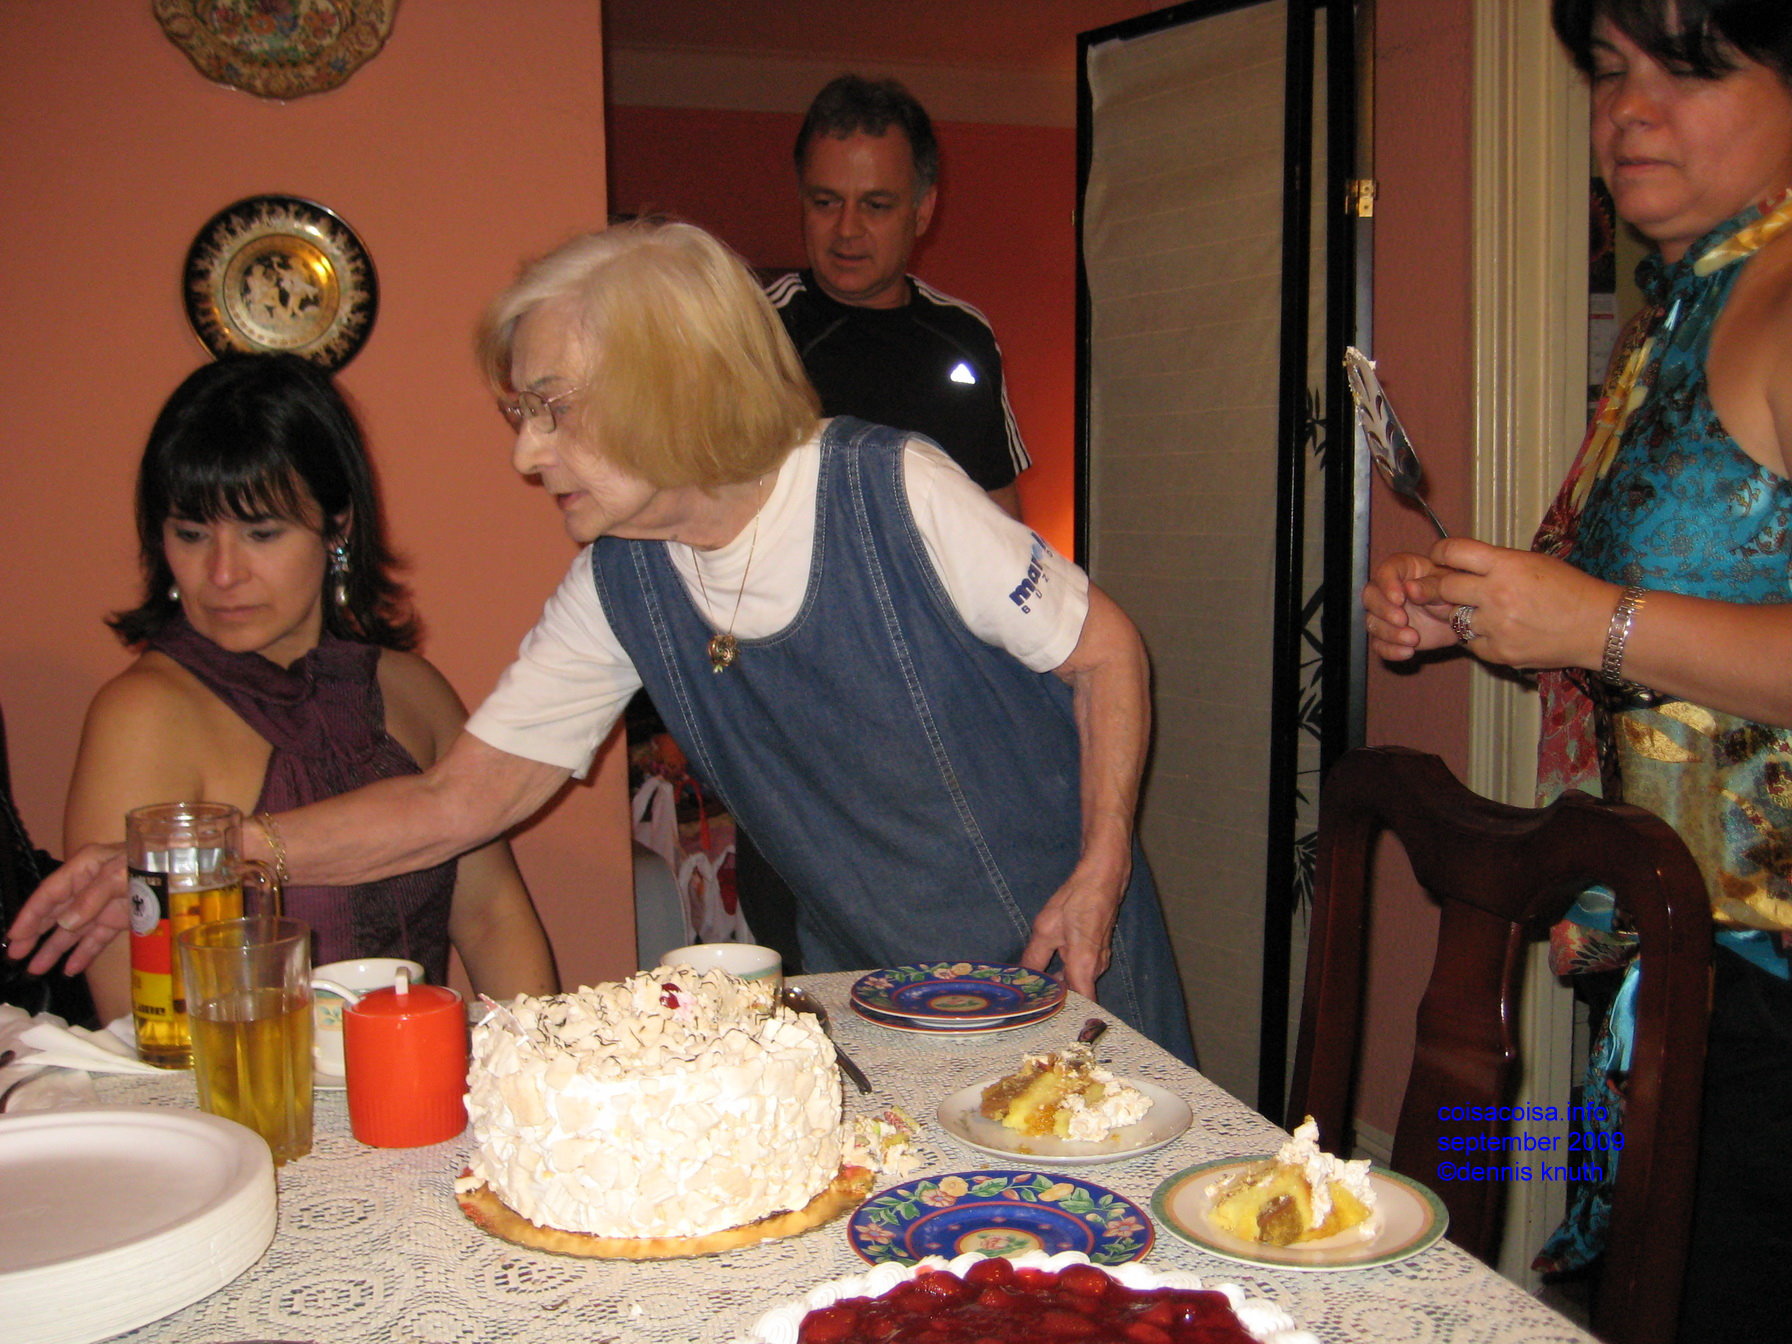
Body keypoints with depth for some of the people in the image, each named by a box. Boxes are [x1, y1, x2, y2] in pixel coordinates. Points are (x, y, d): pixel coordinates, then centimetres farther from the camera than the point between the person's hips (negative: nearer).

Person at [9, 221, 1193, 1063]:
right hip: (861, 984, 3)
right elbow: (461, 800, -8)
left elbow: (1106, 651, -12)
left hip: (1060, 955, -3)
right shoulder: (619, 585, -10)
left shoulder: (896, 493, -24)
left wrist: (1099, 875, -19)